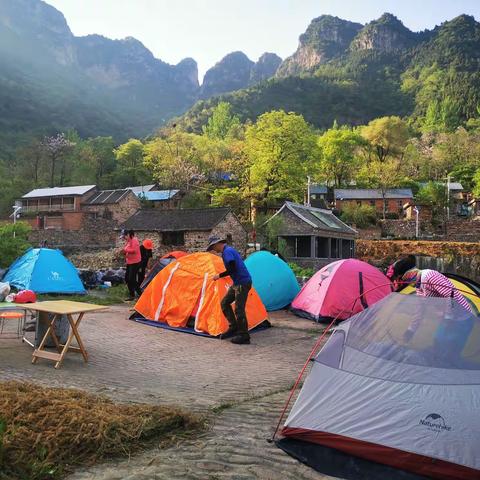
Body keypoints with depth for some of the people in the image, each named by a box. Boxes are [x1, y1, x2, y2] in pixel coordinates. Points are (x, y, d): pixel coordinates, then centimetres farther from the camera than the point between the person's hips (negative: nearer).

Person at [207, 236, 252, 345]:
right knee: (225, 302, 13)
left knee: (239, 309, -8)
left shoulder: (227, 251, -15)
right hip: (237, 283, 10)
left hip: (242, 283, -10)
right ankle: (233, 327, 18)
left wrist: (219, 276, -12)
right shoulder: (229, 250, 16)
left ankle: (244, 336, -1)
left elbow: (232, 269, -24)